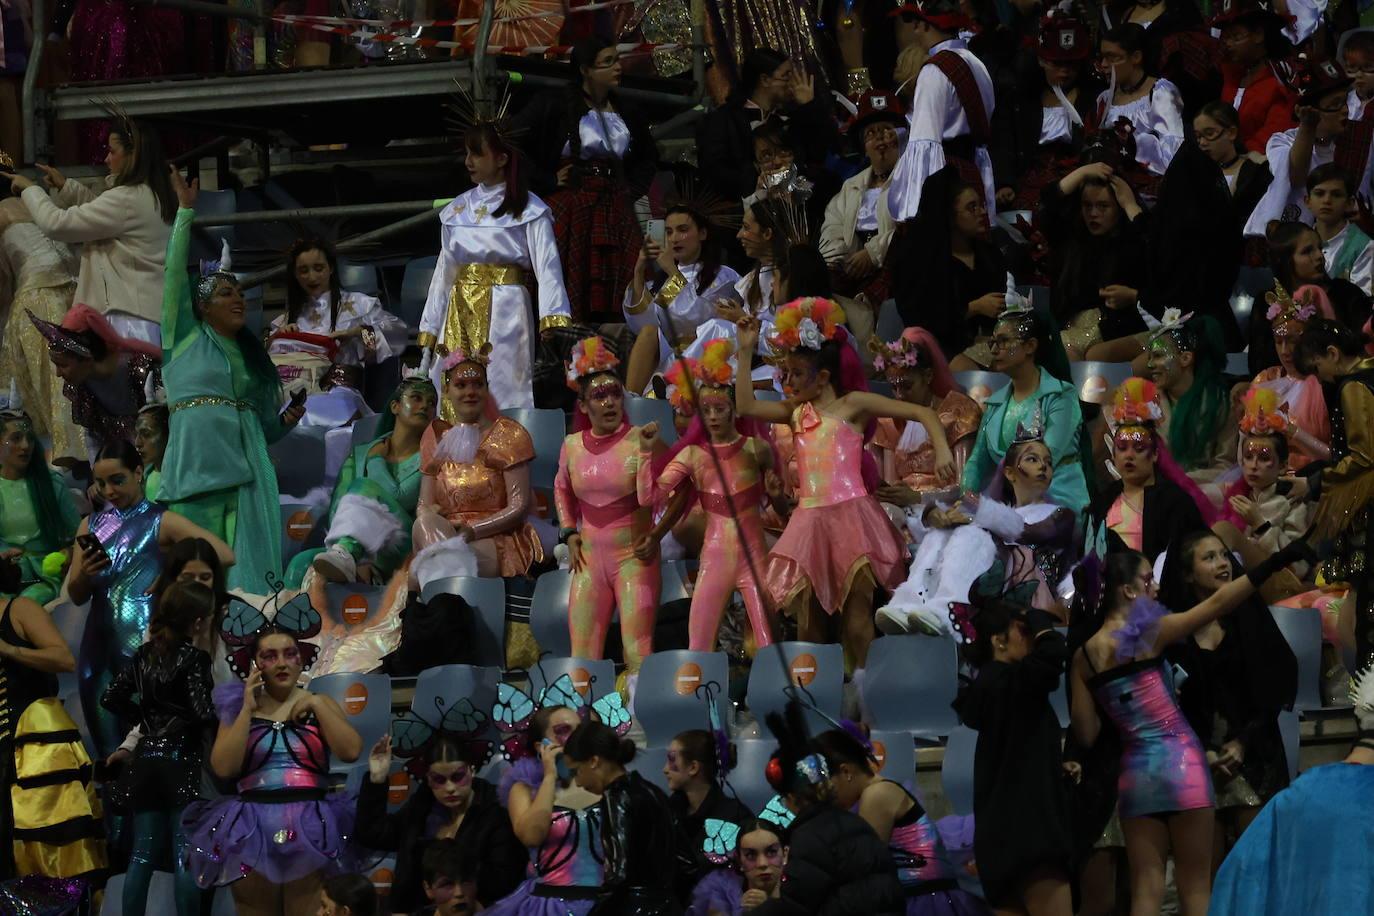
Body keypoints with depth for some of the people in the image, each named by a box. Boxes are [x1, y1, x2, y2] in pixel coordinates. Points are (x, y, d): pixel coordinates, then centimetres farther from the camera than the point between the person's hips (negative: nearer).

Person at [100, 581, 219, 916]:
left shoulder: (145, 654, 6)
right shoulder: (194, 658, -12)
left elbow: (111, 698, 8)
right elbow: (204, 713, -19)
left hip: (146, 759, 6)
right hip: (182, 761, -6)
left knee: (143, 854, 8)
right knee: (185, 854, -2)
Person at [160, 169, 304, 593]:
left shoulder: (251, 355, 22)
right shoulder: (185, 336, 11)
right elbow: (175, 273, 2)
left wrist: (287, 419, 3)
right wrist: (186, 210, -2)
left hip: (246, 464, 3)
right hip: (197, 462, -3)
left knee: (249, 564, -7)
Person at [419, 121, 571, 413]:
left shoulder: (529, 210, -2)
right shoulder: (457, 209, 14)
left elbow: (547, 268, -11)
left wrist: (555, 324, -25)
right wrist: (428, 331, 14)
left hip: (503, 313, -5)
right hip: (460, 317, 5)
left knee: (503, 392, -8)